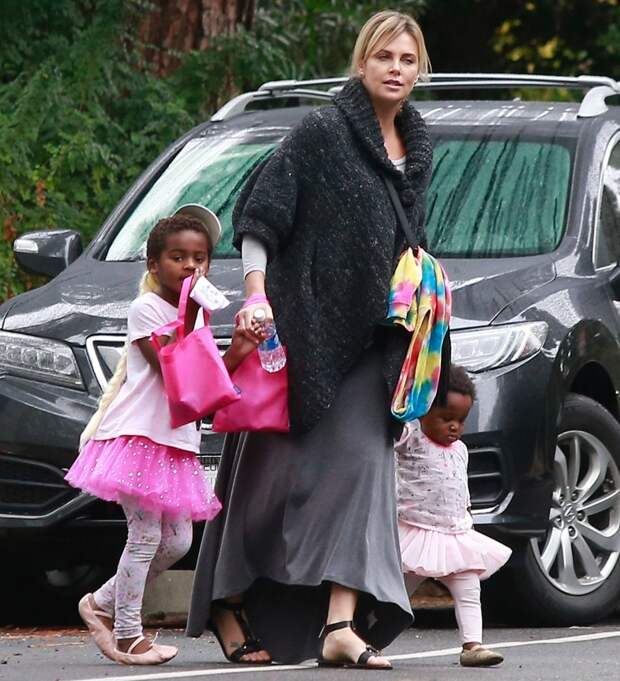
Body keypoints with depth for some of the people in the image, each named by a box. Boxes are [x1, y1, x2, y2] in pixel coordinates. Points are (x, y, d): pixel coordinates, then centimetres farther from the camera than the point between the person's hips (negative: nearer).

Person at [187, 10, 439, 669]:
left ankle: (341, 625, -15)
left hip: (371, 338, 6)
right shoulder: (322, 132, -6)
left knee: (362, 462, -7)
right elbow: (259, 212, -8)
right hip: (304, 327, -6)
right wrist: (256, 293, -16)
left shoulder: (417, 148, 14)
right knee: (272, 466, 0)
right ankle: (228, 606, 15)